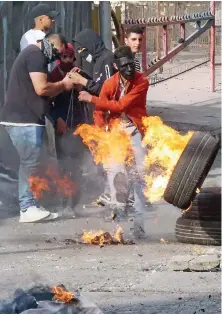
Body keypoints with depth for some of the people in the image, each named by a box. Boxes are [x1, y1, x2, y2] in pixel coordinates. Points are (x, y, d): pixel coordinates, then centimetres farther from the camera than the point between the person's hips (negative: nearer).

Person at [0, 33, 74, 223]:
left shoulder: (34, 55, 23)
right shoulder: (36, 55, -11)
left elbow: (44, 92, 22)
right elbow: (41, 88, -20)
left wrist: (64, 84, 10)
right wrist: (63, 85, -4)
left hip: (25, 118, 11)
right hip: (24, 119, -11)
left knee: (30, 163, 10)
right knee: (30, 163, -9)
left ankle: (30, 207, 11)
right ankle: (28, 208, -8)